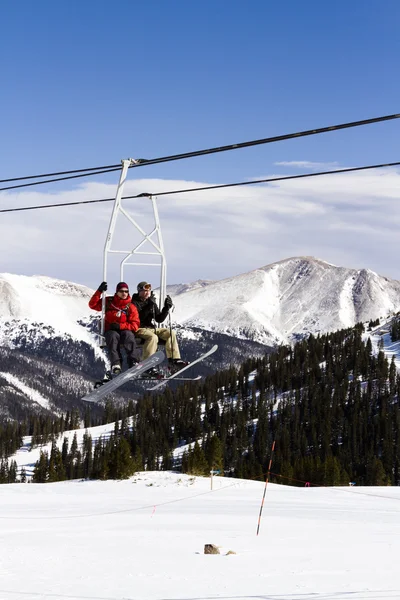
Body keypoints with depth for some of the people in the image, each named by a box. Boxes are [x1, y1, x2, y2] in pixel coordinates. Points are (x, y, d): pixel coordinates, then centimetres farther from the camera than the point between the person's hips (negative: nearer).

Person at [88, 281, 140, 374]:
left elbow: (135, 325, -2)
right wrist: (99, 291, -7)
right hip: (110, 331, 0)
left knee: (128, 335, -35)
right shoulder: (109, 302, 8)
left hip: (125, 330, 0)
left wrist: (120, 326, -15)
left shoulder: (131, 307, 3)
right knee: (114, 336, -35)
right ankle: (115, 363, -45)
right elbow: (93, 304, 5)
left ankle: (133, 362, -45)